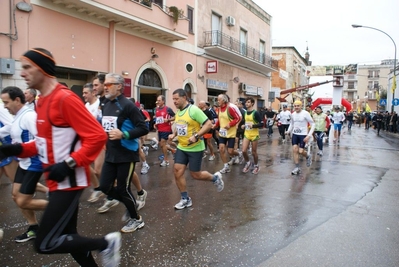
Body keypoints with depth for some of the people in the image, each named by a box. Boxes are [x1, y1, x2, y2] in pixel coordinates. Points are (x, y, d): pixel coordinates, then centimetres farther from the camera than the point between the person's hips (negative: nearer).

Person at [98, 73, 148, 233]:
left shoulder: (127, 105, -14)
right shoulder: (106, 106, 10)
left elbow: (143, 128, -18)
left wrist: (123, 134, -26)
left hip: (127, 155, -7)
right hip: (110, 155, 8)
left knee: (123, 188, 1)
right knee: (105, 186, 9)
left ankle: (136, 219, 25)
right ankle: (129, 204, 35)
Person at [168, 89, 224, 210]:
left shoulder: (194, 110, -18)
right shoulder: (178, 112, 7)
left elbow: (209, 124, -21)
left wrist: (196, 136, -29)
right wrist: (174, 134, 4)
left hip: (195, 148, -7)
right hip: (181, 148, 7)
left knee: (195, 175, 1)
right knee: (177, 172, 1)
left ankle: (215, 178, 30)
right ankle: (185, 199, 16)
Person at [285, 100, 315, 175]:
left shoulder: (305, 113, -13)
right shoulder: (293, 114, 3)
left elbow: (312, 124, -10)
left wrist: (309, 135, -18)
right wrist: (289, 131, 3)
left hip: (303, 135, -5)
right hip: (295, 134, 5)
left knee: (300, 151, -7)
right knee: (295, 150, -3)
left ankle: (308, 156, 29)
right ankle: (297, 168, 7)